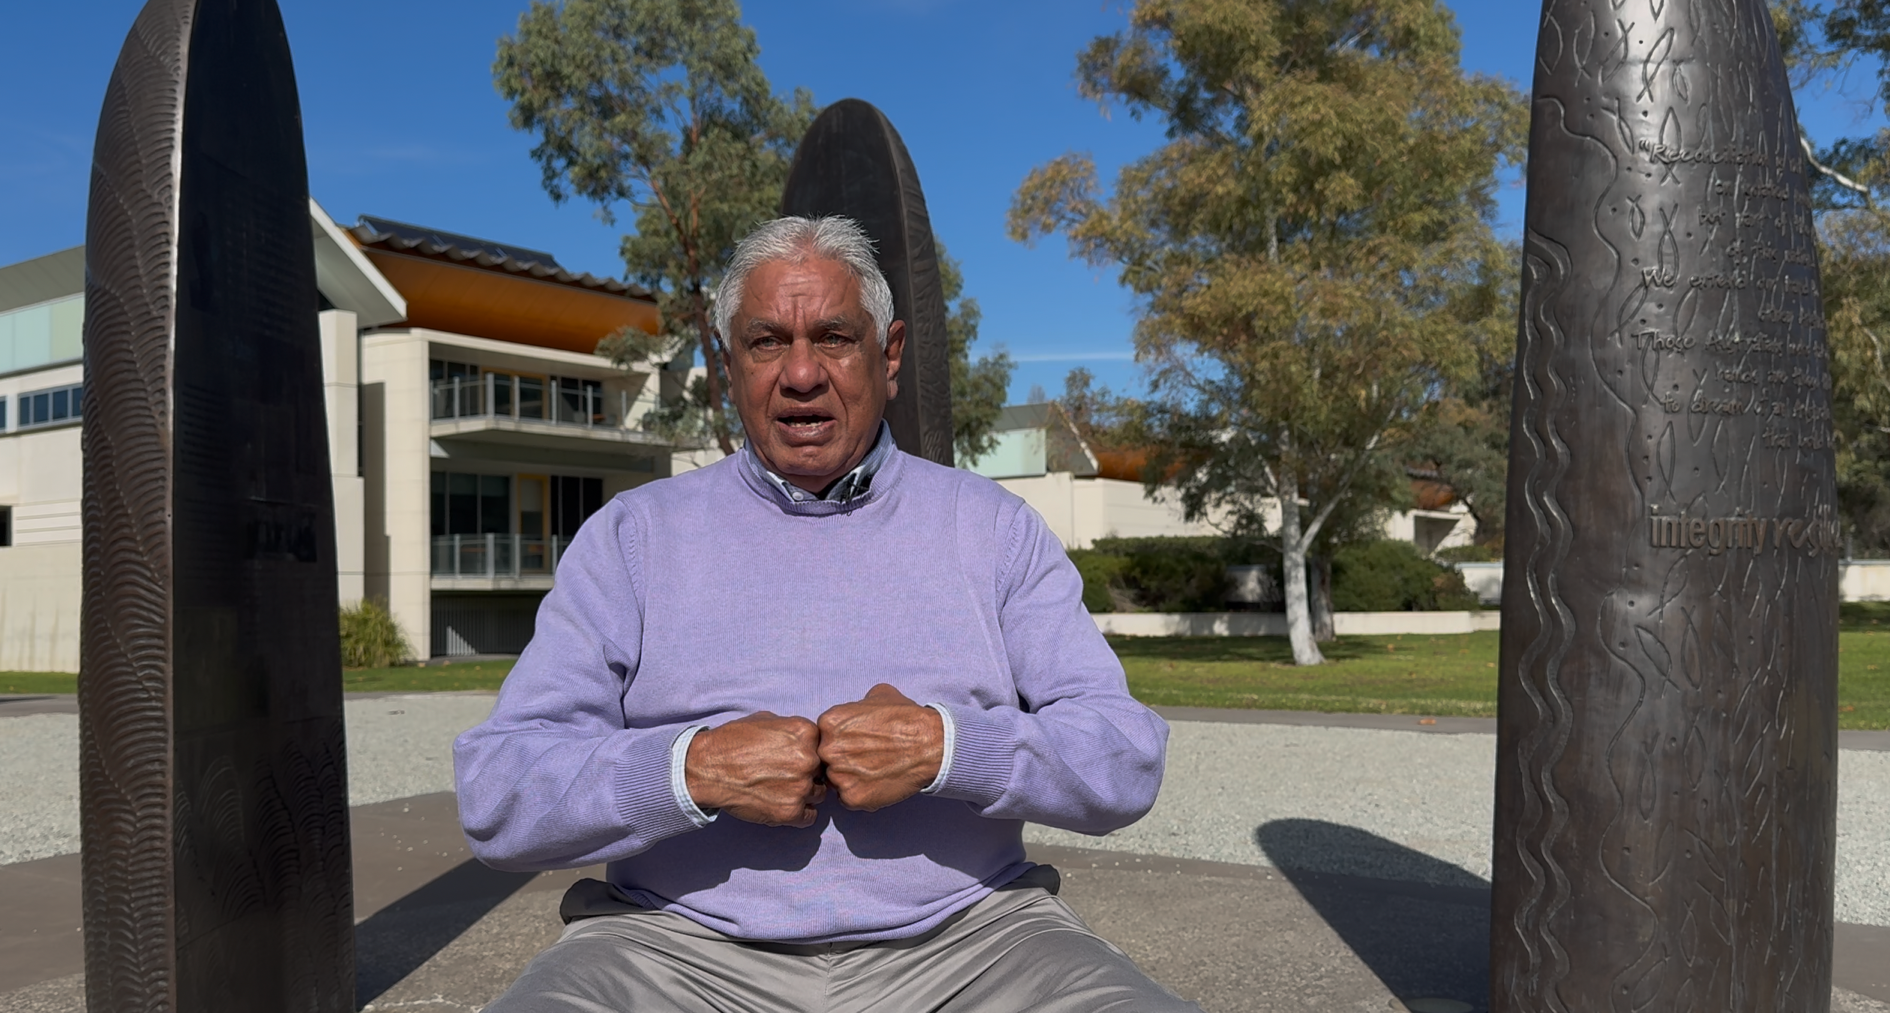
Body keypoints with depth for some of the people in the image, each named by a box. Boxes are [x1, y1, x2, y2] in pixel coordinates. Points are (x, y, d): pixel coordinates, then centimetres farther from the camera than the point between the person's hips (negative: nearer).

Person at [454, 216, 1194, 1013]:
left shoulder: (992, 527, 8)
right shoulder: (630, 537, 6)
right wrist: (693, 768, -18)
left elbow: (1127, 760, 0)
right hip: (685, 941, 0)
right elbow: (495, 797, -1)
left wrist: (946, 747, -17)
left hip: (961, 938, 1)